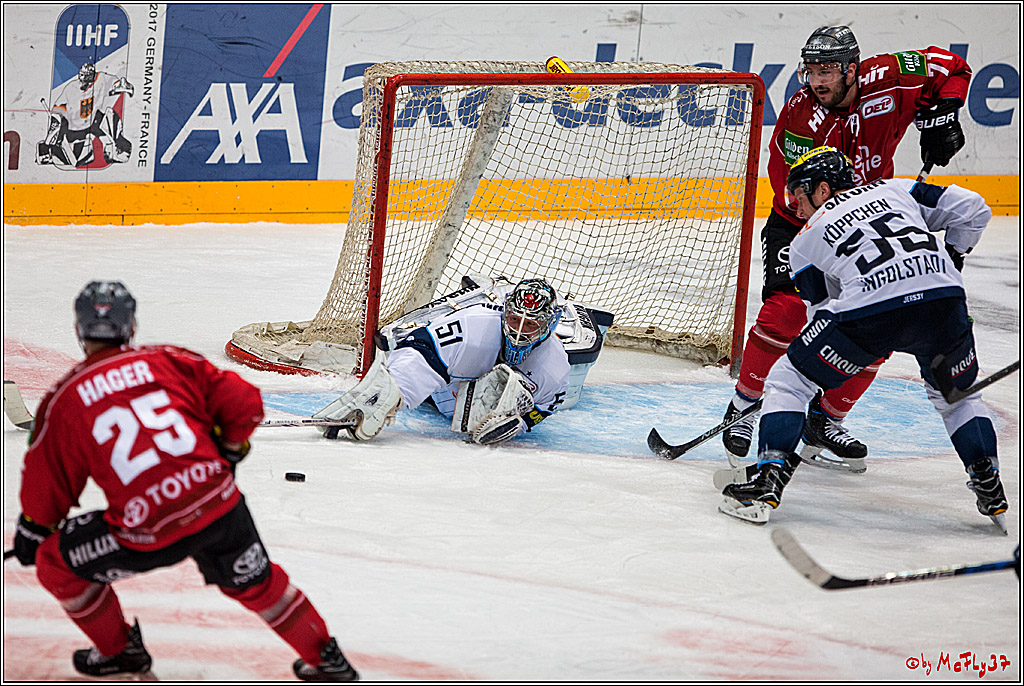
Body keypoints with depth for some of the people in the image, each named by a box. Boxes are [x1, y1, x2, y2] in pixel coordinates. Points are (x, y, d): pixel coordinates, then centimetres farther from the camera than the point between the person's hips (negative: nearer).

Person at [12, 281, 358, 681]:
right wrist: (228, 451, 29)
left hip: (150, 531, -3)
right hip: (220, 505, 4)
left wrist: (30, 531, 30)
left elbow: (46, 486, 11)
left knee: (56, 563, 20)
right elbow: (244, 403, 9)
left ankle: (120, 651, 34)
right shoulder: (169, 361, 10)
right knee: (255, 582, 30)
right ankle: (328, 661, 37)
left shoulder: (62, 400, 4)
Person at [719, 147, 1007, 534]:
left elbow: (823, 307, 27)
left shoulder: (805, 242, 25)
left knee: (789, 380, 15)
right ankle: (991, 493, 22)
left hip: (871, 307, -3)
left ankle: (769, 477, 4)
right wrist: (950, 259, 36)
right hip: (944, 298, 3)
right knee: (956, 393, 30)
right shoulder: (893, 189, 29)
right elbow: (972, 210, 23)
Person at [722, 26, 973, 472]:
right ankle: (743, 409, -8)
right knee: (786, 309, -24)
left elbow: (951, 69, 0)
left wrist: (941, 116, -14)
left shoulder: (886, 79, -15)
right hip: (799, 225, -4)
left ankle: (824, 422, 11)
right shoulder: (799, 117, -23)